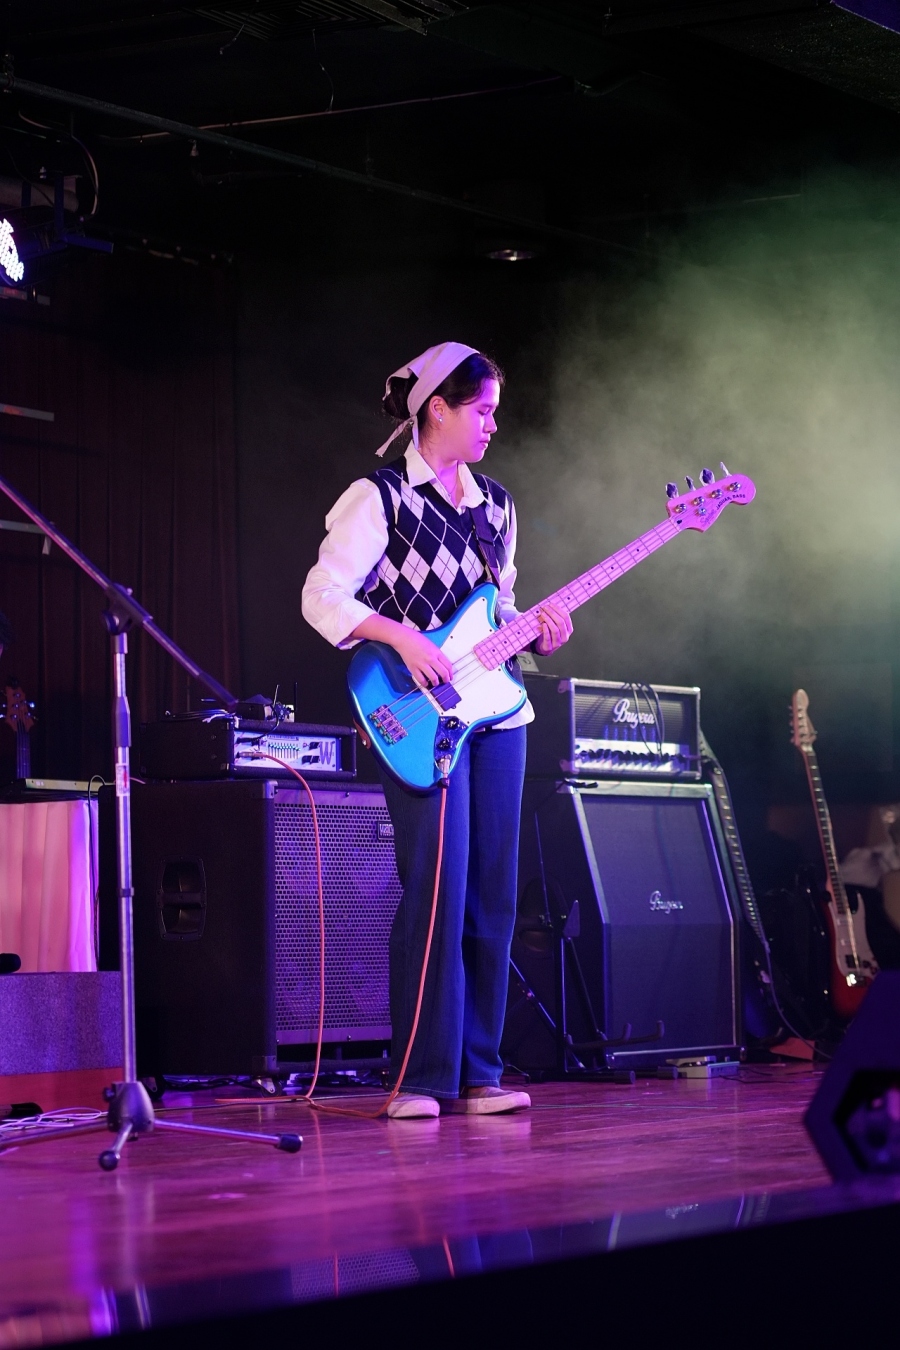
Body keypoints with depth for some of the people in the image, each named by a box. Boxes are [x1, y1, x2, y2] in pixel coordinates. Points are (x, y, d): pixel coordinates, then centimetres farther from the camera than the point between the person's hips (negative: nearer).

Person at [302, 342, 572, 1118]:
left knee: (492, 896, 5)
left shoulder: (496, 505, 17)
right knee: (436, 894, -11)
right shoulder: (382, 497, -5)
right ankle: (423, 1078, -4)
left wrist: (538, 636, 3)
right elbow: (323, 595, -12)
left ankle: (476, 1073, 11)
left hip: (495, 711, 7)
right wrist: (402, 636, -22)